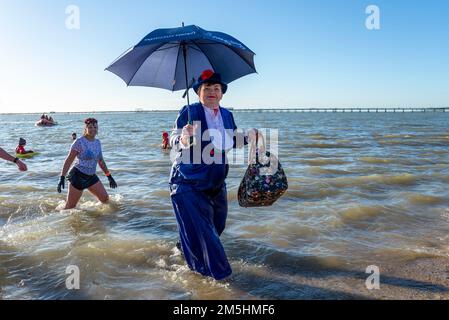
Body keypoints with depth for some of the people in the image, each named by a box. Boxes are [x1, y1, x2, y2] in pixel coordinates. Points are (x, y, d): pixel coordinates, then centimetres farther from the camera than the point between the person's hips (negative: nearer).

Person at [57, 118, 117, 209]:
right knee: (70, 207, 2)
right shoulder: (79, 142, -13)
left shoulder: (97, 142, 7)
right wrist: (62, 178, -19)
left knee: (105, 199, 2)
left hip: (92, 177, 6)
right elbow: (69, 160, -13)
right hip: (78, 177, -6)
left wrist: (109, 177, 18)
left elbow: (101, 161, 17)